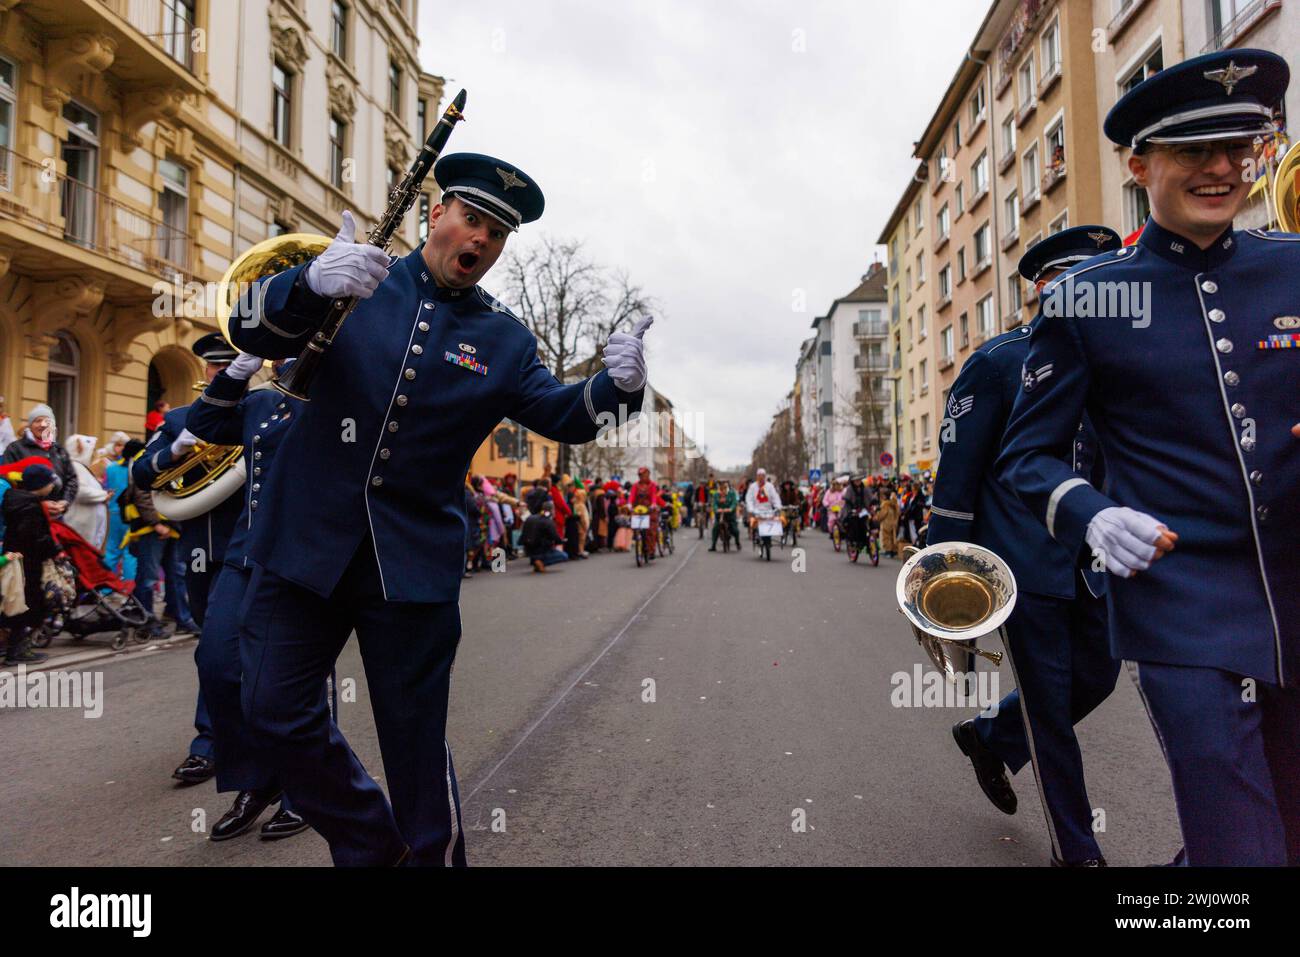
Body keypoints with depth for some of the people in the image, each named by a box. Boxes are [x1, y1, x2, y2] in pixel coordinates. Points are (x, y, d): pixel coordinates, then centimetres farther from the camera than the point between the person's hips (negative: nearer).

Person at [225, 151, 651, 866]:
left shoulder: (504, 338, 7)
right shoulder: (360, 280, 2)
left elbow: (559, 414, 3)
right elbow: (252, 330, -9)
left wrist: (616, 385, -20)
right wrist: (312, 283, -32)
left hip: (416, 560, -1)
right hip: (307, 539, 2)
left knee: (414, 732, 6)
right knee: (275, 711, 8)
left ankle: (434, 854, 29)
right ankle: (370, 844, 29)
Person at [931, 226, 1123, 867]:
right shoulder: (998, 361, -8)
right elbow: (957, 471, -10)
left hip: (1089, 563, 7)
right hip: (1024, 564, -7)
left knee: (1096, 676, 14)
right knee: (1049, 704, 3)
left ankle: (988, 738, 39)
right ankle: (1076, 851, 20)